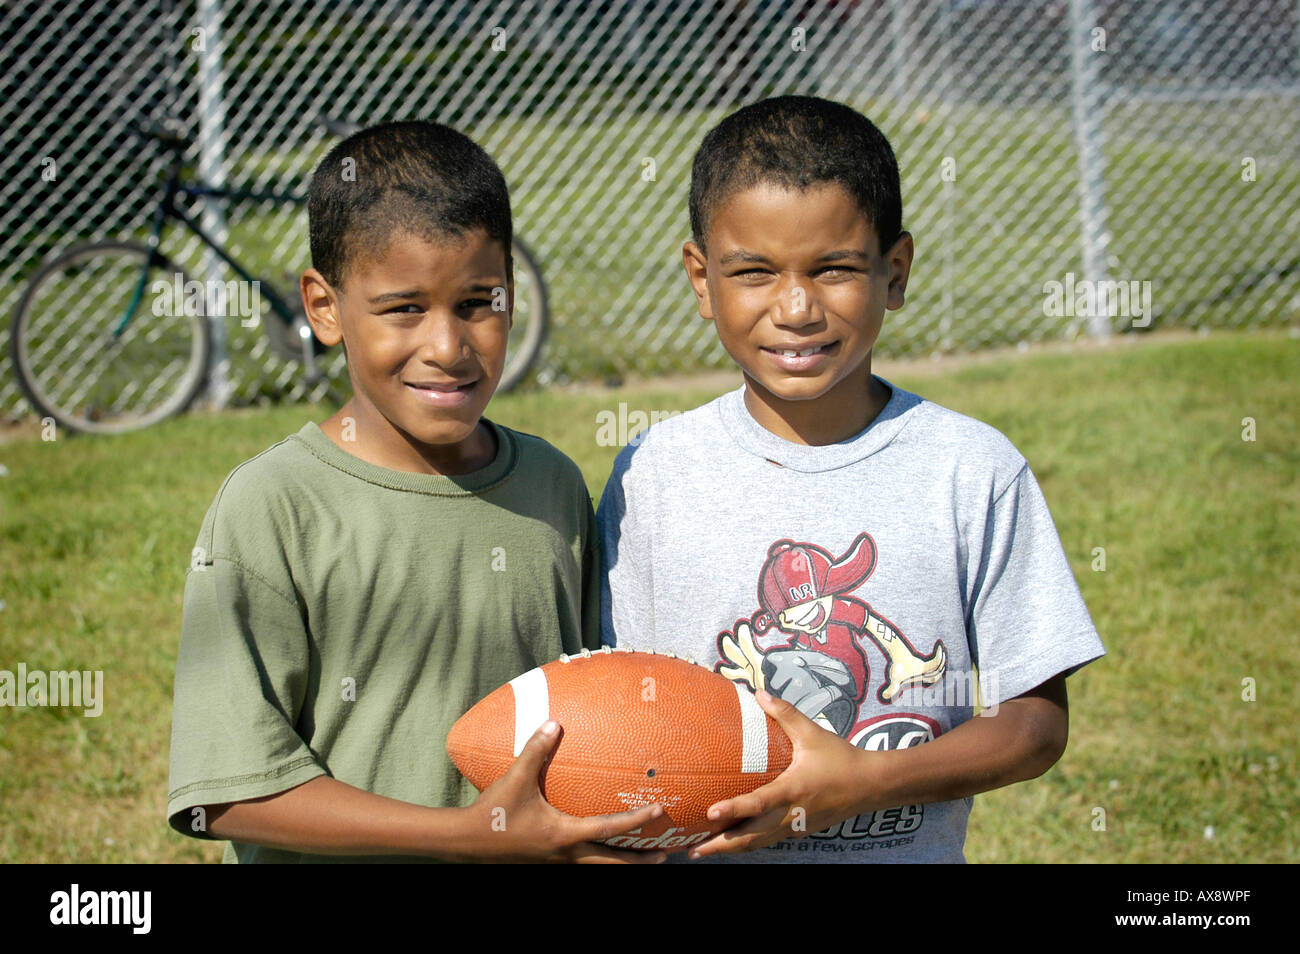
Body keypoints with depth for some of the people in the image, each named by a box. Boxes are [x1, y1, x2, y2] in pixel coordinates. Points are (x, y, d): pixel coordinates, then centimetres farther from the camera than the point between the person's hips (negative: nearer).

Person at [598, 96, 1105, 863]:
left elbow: (1037, 723, -7)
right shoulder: (655, 474, -4)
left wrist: (860, 782, -20)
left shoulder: (973, 469, -7)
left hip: (911, 851, -1)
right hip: (705, 850, 1)